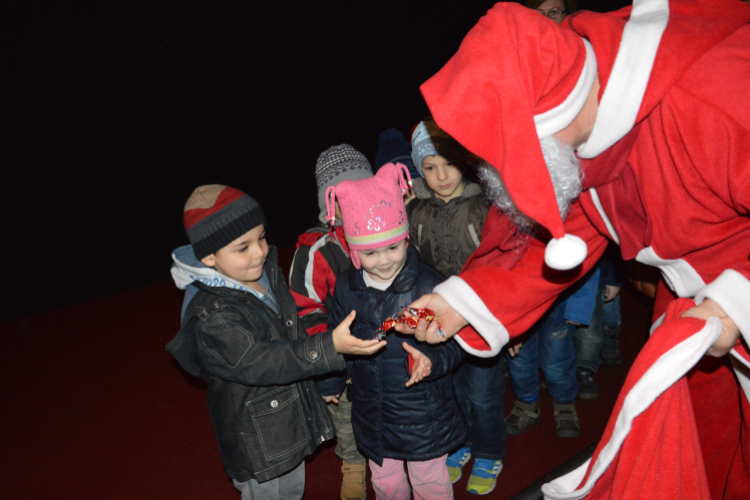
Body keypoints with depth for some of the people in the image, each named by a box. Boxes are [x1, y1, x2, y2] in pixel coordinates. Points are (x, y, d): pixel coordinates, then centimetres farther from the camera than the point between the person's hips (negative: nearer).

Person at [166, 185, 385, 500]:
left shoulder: (266, 271, -4)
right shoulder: (212, 317, -30)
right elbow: (260, 363, -36)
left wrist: (323, 381, 20)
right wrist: (330, 347, -45)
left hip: (294, 416, 8)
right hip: (257, 444, -7)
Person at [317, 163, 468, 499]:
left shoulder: (428, 285, -21)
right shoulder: (347, 288, -7)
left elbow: (453, 344, -18)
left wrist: (432, 361, -38)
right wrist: (330, 383, 18)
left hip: (423, 416, -4)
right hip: (372, 416, 4)